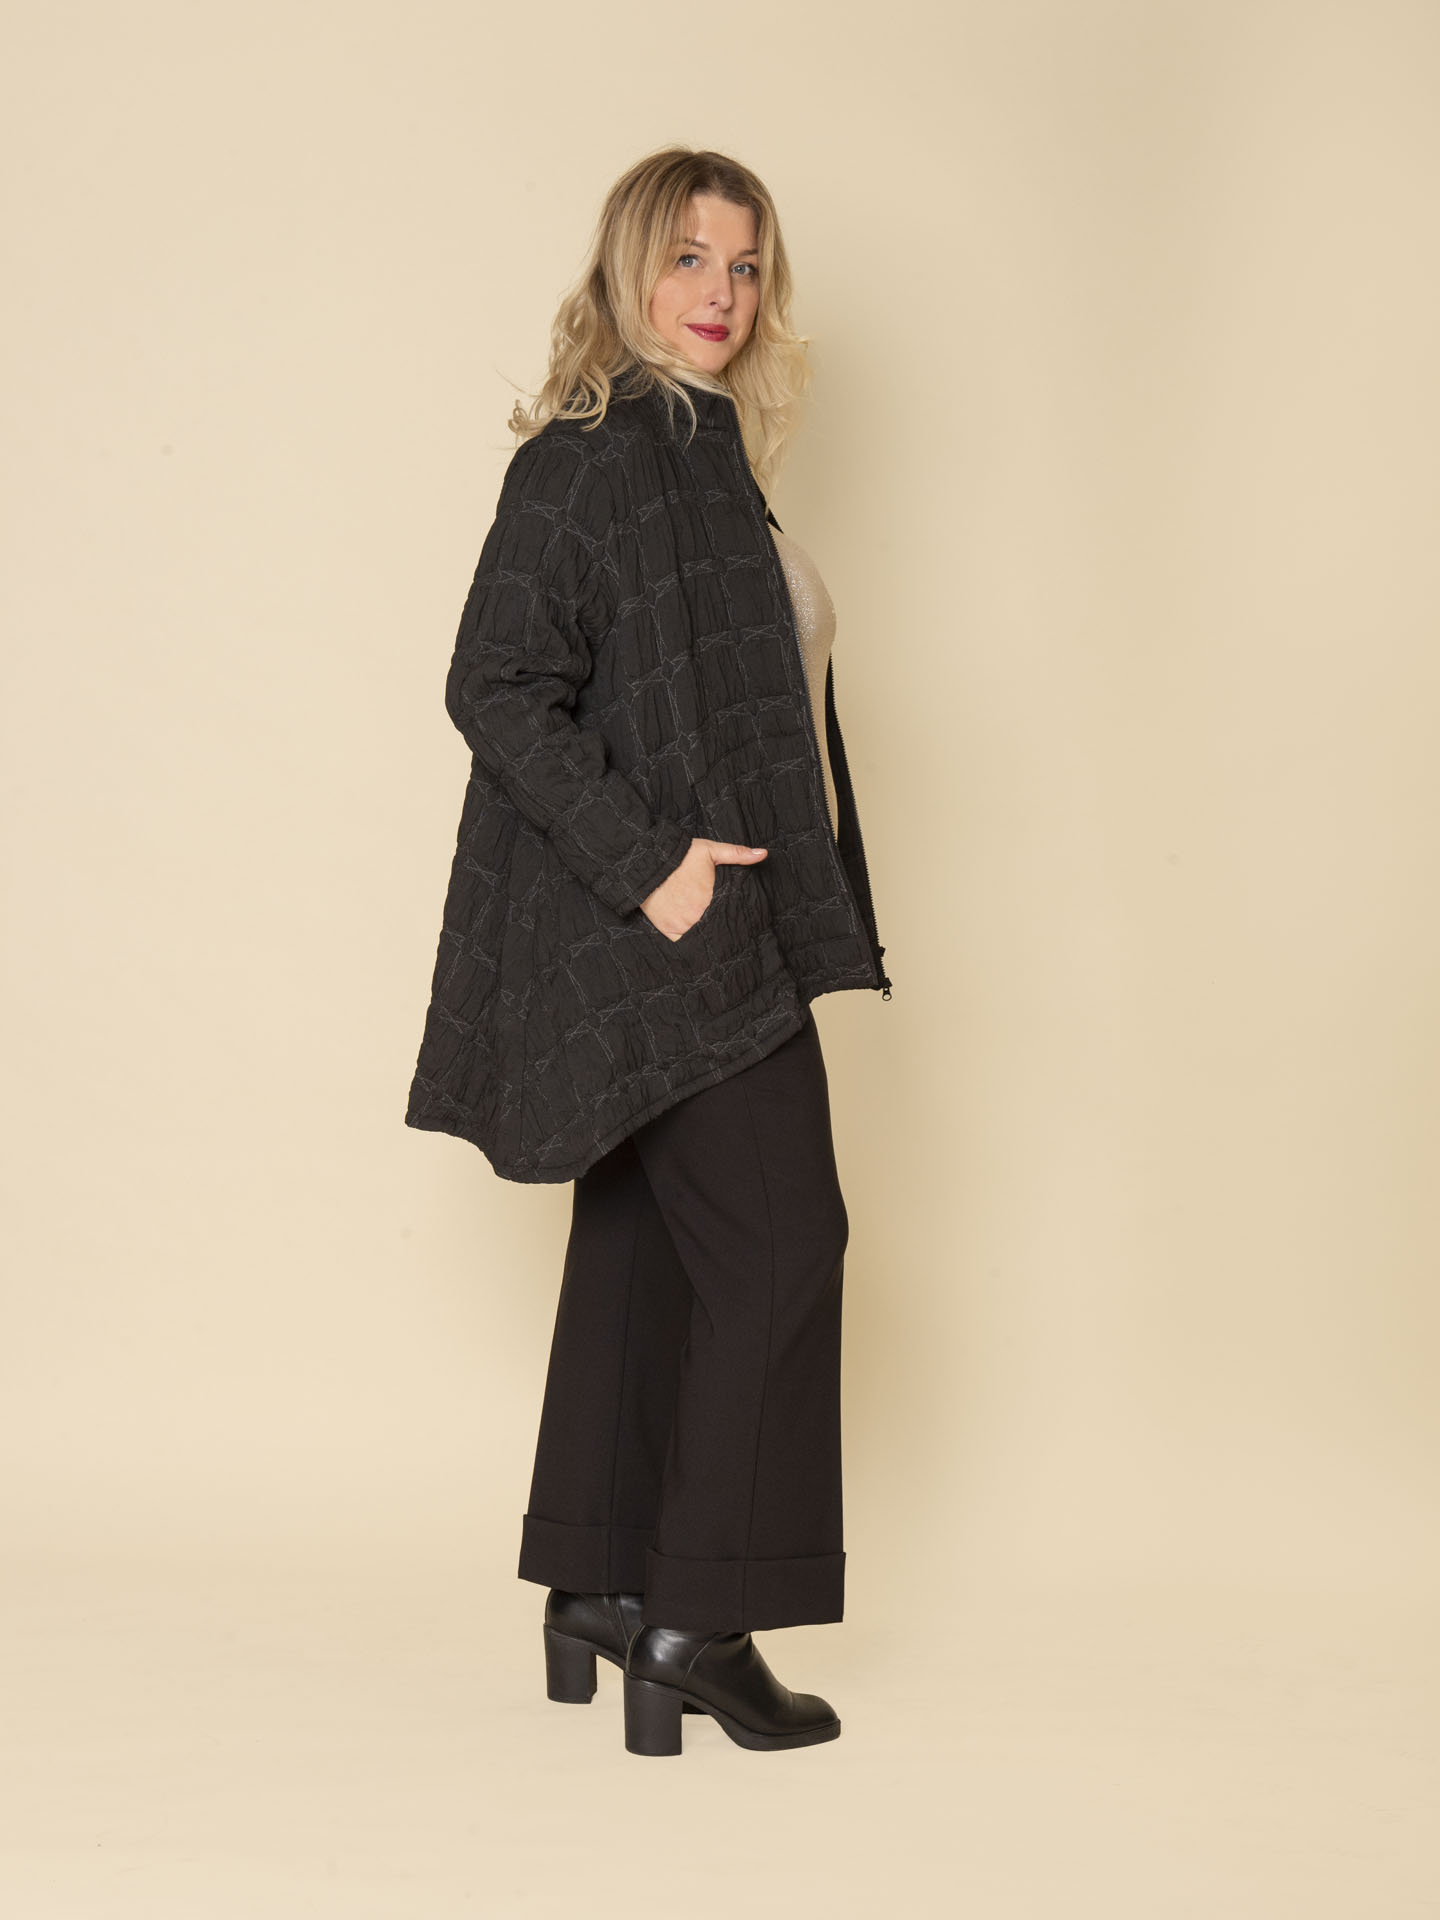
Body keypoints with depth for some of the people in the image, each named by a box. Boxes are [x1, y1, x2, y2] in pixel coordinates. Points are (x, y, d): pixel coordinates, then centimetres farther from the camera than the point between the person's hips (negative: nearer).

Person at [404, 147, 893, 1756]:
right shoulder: (588, 456, -12)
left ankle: (594, 1597, 22)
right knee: (779, 1241, -7)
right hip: (662, 929, -9)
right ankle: (692, 1629, -1)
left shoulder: (702, 455, 16)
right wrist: (648, 862, -22)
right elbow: (496, 686, -18)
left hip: (712, 929, 9)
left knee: (645, 1253, 12)